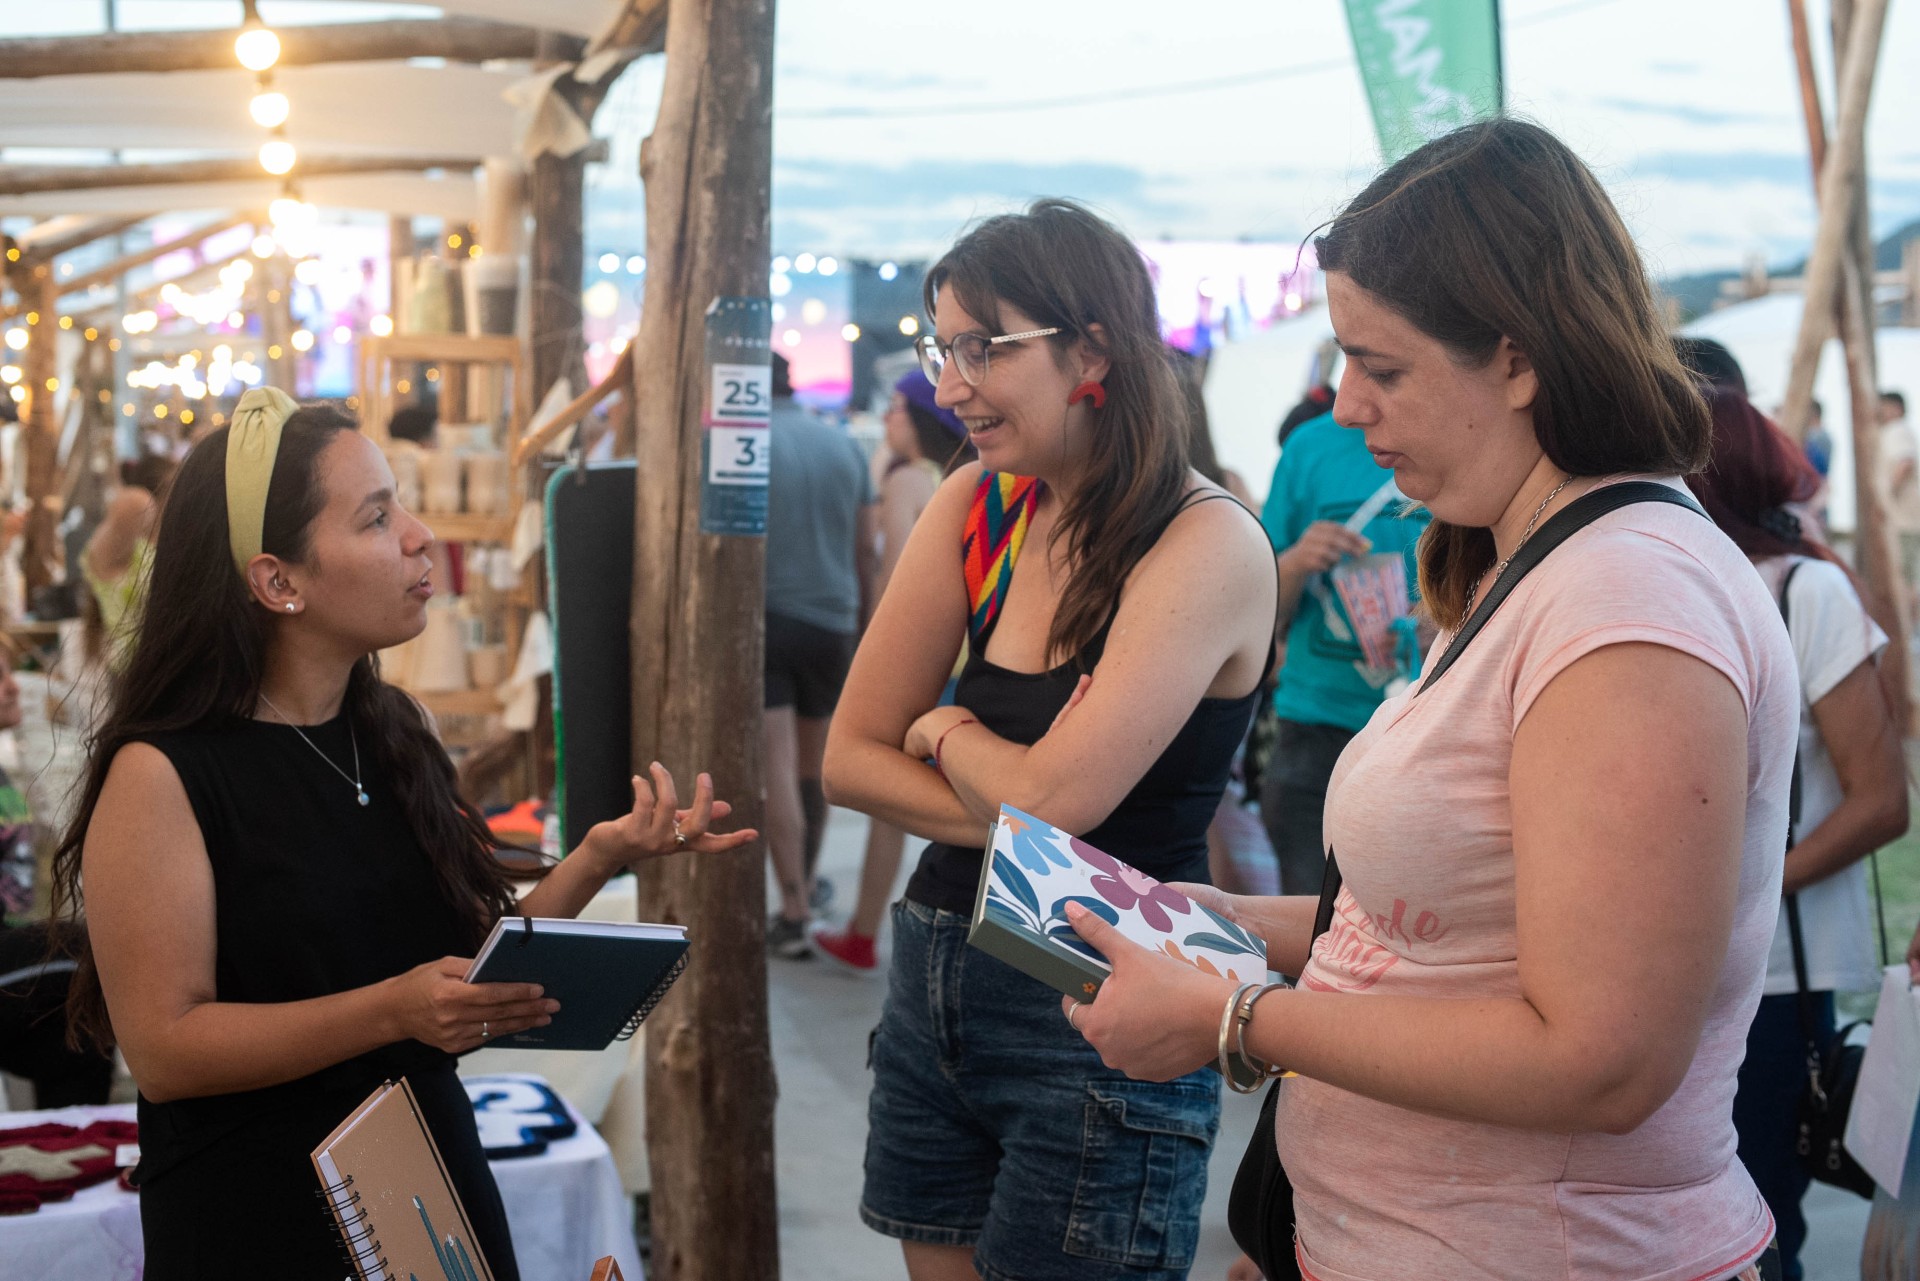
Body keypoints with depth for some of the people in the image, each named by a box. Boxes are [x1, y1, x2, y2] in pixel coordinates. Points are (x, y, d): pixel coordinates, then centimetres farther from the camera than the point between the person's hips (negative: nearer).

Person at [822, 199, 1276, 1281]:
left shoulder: (1208, 545, -16)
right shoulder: (977, 510, 3)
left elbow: (1053, 798, -23)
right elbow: (850, 760, 2)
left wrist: (946, 732, -4)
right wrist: (1001, 815, -13)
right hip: (936, 978, 6)